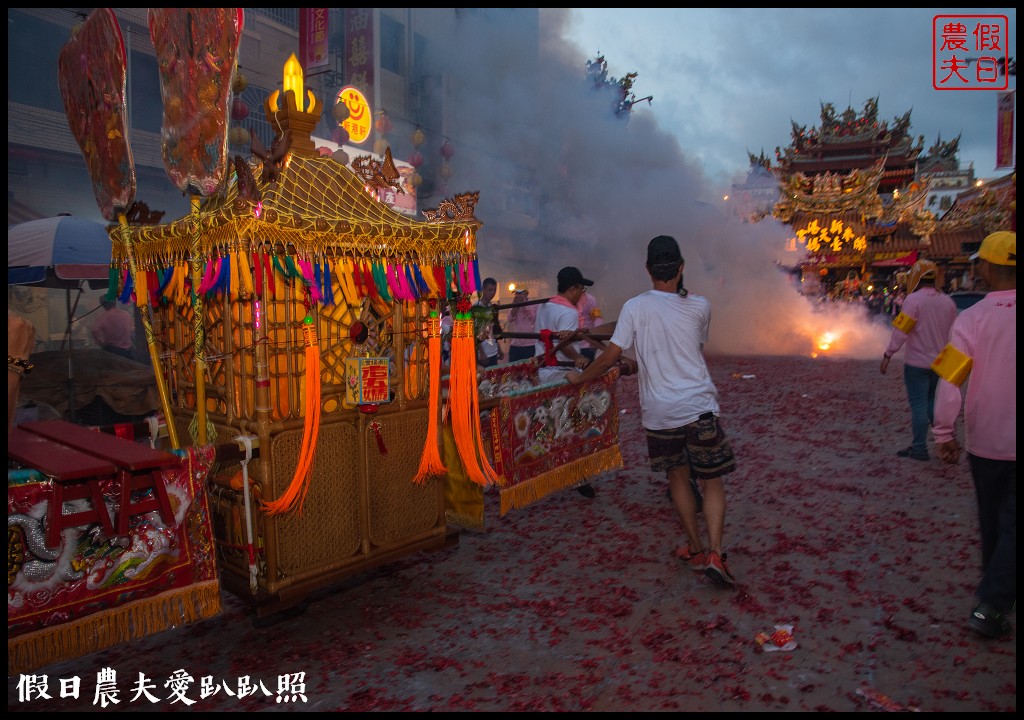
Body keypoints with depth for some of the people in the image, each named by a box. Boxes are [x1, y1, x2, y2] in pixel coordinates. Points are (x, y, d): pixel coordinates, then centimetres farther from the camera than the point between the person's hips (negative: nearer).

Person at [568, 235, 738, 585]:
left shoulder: (635, 307, -6)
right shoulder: (699, 307, -1)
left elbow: (610, 356, -6)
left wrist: (580, 378, 10)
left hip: (659, 412, 1)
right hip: (699, 408, 0)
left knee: (678, 477, 18)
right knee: (712, 481, 9)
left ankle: (696, 549, 27)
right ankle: (714, 553, -2)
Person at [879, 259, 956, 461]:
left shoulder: (914, 299, -15)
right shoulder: (948, 302, 5)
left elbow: (901, 331, -18)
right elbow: (952, 333, 12)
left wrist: (887, 356, -12)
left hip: (917, 363, -6)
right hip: (940, 362, 6)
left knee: (918, 405, 0)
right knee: (933, 402, 20)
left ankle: (919, 448, 5)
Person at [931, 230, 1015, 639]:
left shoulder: (971, 319, -11)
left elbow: (949, 383, -16)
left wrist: (944, 435, -6)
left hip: (985, 441, 1)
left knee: (991, 523, 19)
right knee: (1009, 527, 6)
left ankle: (994, 590, 38)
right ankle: (990, 606, -1)